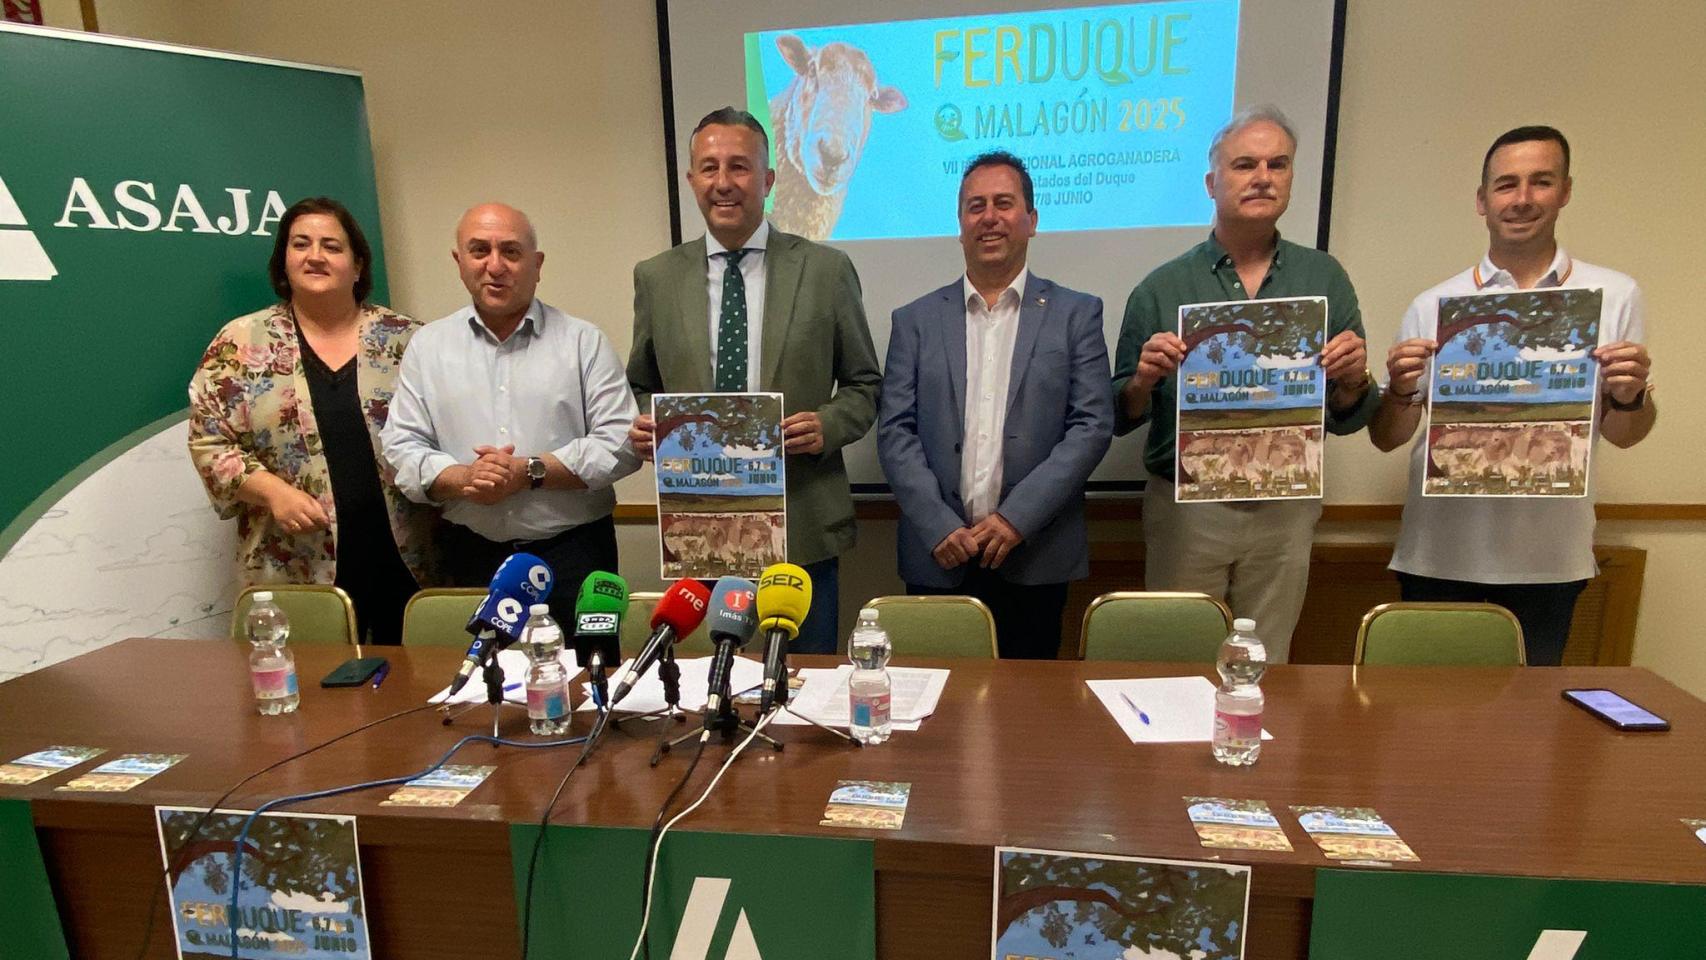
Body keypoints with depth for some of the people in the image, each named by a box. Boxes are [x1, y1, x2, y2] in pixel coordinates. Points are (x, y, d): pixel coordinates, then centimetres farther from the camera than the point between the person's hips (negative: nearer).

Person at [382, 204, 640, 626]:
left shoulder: (584, 341, 1)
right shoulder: (428, 346, 9)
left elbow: (621, 442, -5)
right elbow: (402, 448, 7)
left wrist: (531, 471, -13)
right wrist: (462, 479, -12)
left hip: (574, 552, -2)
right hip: (473, 557, 2)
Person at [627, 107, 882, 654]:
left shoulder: (826, 270, 1)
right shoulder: (655, 278, 6)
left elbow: (865, 384, 6)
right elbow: (641, 387, 15)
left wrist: (827, 425, -14)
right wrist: (641, 425, -7)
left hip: (801, 526, -1)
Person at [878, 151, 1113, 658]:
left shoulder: (1077, 313, 5)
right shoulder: (916, 320, 8)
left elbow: (1093, 425, -3)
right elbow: (895, 432, 2)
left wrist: (1015, 518, -12)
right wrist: (940, 527, -10)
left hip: (1036, 559, 0)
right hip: (938, 558, 1)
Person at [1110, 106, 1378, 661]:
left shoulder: (1325, 280, 4)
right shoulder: (1163, 288, -2)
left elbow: (1346, 421, 6)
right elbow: (1121, 418, -1)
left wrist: (1353, 381, -14)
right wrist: (1145, 379, -21)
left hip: (1287, 512, 2)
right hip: (1184, 508, -1)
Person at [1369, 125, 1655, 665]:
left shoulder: (1615, 296, 4)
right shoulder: (1434, 307, 0)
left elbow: (1622, 436, 10)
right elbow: (1386, 439, 0)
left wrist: (1631, 396, -11)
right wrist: (1401, 391, -19)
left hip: (1552, 558, 1)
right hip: (1439, 555, -1)